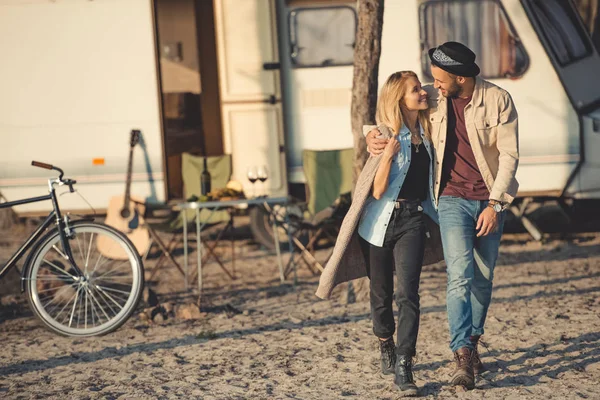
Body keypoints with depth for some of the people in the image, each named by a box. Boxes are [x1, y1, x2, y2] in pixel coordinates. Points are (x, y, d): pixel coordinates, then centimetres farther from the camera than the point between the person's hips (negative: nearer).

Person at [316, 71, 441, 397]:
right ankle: (386, 349, 35)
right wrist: (388, 155, -23)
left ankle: (403, 367, -16)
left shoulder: (426, 133, 8)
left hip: (412, 220, 2)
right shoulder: (386, 137, -7)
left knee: (407, 293, -14)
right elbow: (378, 191, -12)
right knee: (381, 294, 10)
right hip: (381, 221, -2)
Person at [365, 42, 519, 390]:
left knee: (483, 279, 9)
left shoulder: (498, 100, -8)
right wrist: (373, 134, -6)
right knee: (460, 276, -15)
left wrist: (495, 205, -14)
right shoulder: (432, 99, -2)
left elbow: (509, 155, -9)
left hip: (491, 201, 0)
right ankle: (463, 359, -19)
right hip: (453, 200, 0)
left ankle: (472, 343, 28)